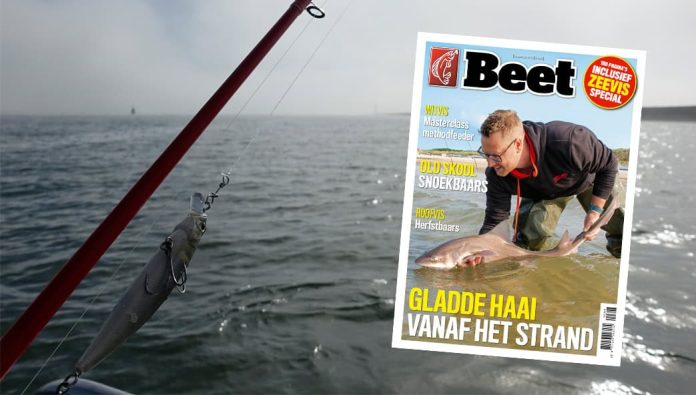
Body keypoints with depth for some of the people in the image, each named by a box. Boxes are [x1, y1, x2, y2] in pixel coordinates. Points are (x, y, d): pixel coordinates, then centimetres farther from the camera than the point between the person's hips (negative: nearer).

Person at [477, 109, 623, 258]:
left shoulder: (567, 142, -47)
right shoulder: (497, 174, -35)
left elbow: (609, 164, -26)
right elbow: (494, 221, -26)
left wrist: (595, 212, -25)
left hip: (587, 178, -1)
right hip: (542, 192, 1)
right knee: (528, 236, -24)